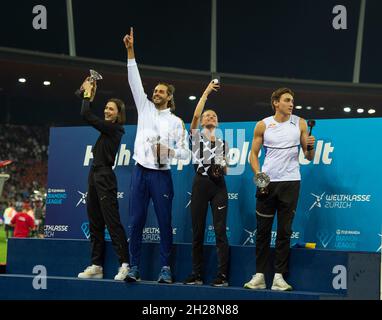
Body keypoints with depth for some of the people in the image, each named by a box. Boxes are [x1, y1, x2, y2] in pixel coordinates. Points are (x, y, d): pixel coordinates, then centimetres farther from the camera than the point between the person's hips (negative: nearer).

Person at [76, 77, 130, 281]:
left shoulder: (113, 128, -10)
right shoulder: (107, 128, 15)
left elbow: (85, 115, -14)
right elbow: (87, 115, 28)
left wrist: (88, 94, 0)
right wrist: (90, 95, 19)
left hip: (104, 176, -9)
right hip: (95, 175, 9)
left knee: (112, 222, -13)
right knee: (95, 223, 8)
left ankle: (125, 264, -14)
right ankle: (96, 266, 11)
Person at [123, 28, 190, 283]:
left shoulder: (176, 122, 4)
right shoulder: (145, 109, 11)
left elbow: (185, 153, 4)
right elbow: (135, 82, 4)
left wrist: (169, 151, -17)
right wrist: (131, 51, -4)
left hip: (162, 176, -2)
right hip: (141, 173, 2)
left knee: (165, 224, -2)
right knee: (136, 222, 0)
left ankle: (166, 269, 3)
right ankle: (134, 268, 3)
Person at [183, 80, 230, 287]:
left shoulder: (222, 142, 19)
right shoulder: (196, 136, 10)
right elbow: (195, 115, -8)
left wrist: (223, 167, -5)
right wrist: (206, 92, -6)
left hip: (218, 185, 2)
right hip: (201, 183, -1)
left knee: (220, 229, -5)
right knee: (197, 231, 0)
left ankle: (222, 275, -6)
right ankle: (196, 274, 7)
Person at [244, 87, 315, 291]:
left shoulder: (300, 124, 5)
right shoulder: (263, 125, 4)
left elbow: (309, 157, 6)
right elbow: (254, 154, 8)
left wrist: (310, 147, -15)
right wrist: (258, 174, -7)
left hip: (290, 182, 0)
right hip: (267, 183, 0)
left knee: (284, 232, 1)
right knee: (263, 231, 2)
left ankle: (279, 276, 4)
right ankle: (259, 275, 8)